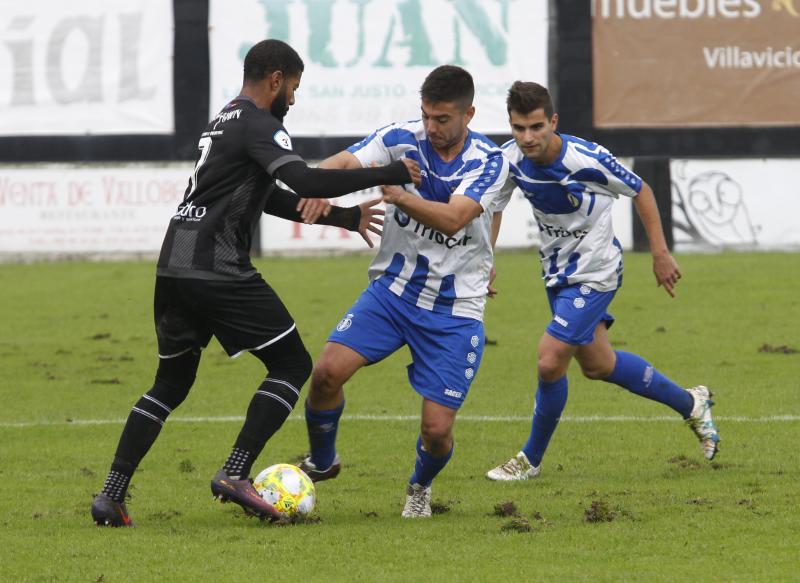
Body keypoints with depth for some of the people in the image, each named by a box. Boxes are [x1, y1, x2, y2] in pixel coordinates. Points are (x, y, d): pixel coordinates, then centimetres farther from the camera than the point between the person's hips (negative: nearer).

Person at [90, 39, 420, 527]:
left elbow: (273, 199, 31)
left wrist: (345, 218, 31)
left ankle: (111, 495, 9)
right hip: (219, 271, -9)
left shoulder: (224, 122, 23)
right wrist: (390, 174, -16)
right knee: (292, 365, 1)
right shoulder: (258, 126, -8)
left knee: (171, 384, 19)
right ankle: (236, 475, -9)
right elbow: (305, 182, -23)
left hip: (174, 267, 9)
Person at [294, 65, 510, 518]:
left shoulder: (491, 162, -12)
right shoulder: (401, 139, -7)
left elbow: (452, 219, -27)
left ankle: (421, 487, 29)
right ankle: (321, 463, 11)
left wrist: (398, 193, -41)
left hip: (455, 310, -2)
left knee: (437, 428, -8)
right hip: (392, 290, 2)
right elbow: (344, 163, -21)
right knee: (329, 371, -19)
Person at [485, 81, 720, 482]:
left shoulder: (587, 160, -27)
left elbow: (641, 192, -11)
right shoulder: (509, 159, -13)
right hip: (557, 272, 7)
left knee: (550, 362, -15)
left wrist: (660, 254, -9)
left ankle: (531, 460, 6)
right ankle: (690, 404, 39)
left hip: (594, 274, -7)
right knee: (597, 365, 18)